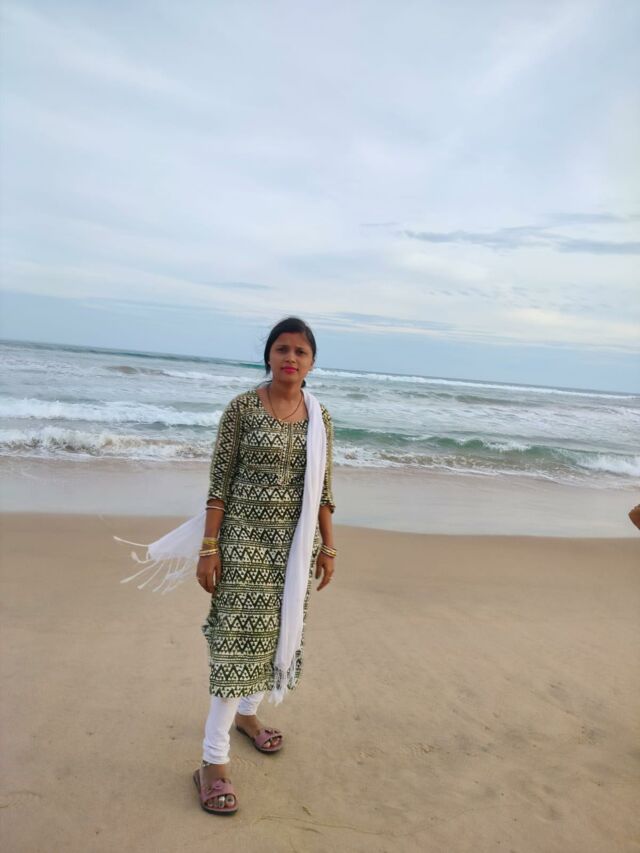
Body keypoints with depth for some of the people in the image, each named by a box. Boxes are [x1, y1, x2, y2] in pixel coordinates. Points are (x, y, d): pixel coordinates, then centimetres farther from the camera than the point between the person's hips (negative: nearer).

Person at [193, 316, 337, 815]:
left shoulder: (320, 417, 4)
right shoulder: (243, 408, -8)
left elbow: (323, 489, 8)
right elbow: (219, 481, -8)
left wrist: (328, 547, 8)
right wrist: (210, 547, -11)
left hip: (296, 541, 5)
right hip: (246, 536, -4)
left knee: (278, 630, 16)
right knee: (240, 635, -4)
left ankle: (247, 712, 41)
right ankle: (214, 760, 8)